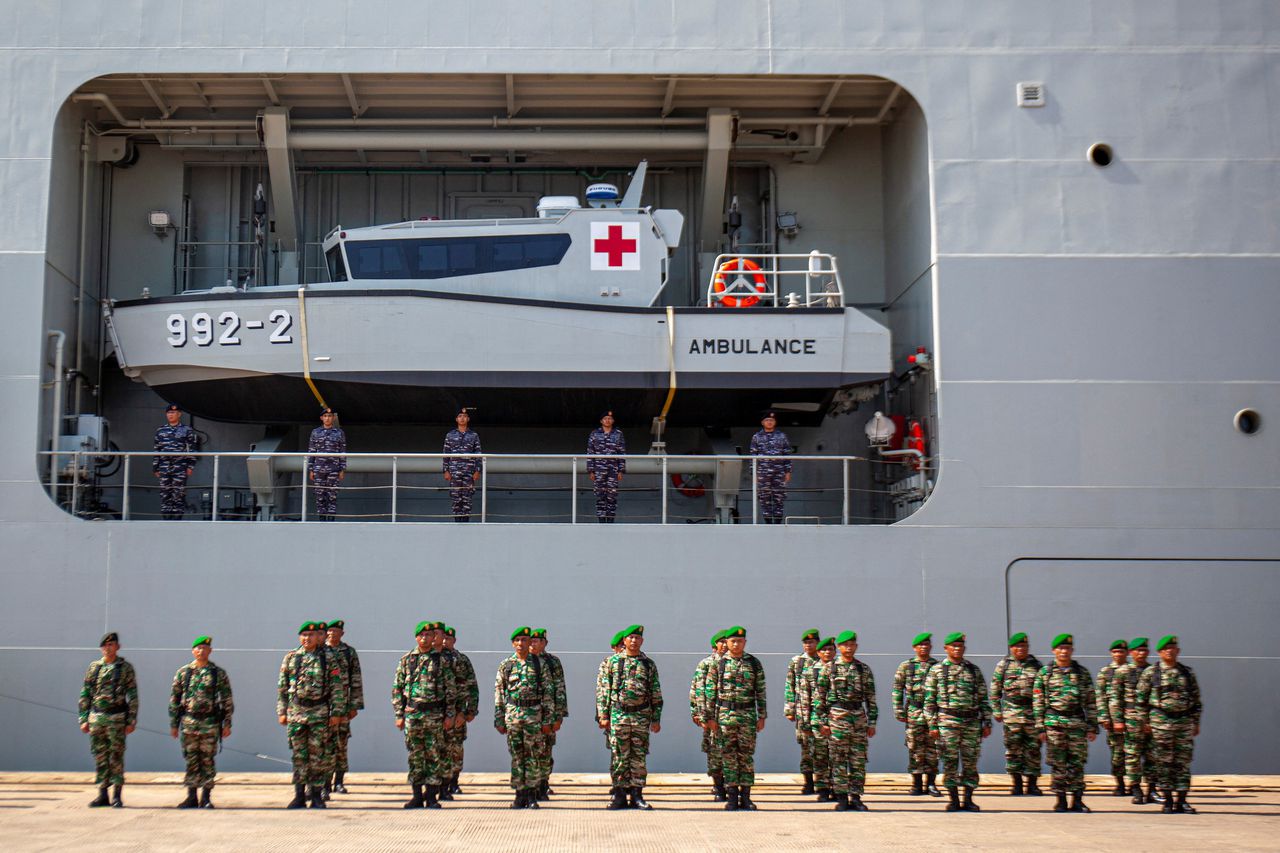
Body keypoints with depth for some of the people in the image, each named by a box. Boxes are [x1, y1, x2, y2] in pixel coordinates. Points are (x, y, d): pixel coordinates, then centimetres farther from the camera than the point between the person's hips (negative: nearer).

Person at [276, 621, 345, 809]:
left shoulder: (328, 659, 1)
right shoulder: (290, 658, 7)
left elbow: (337, 688, 0)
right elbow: (282, 687, 9)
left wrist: (336, 712, -5)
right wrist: (282, 711, 5)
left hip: (320, 712, -2)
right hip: (296, 712, 2)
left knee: (318, 755, 0)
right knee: (299, 755, 4)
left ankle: (317, 795, 8)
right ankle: (300, 795, 9)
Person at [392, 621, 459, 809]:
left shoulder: (442, 660, 3)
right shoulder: (406, 660, 7)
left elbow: (451, 690, 2)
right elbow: (397, 689, 8)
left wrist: (450, 715, -3)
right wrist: (399, 715, 2)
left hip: (435, 715, -1)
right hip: (412, 714, 1)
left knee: (434, 755, 0)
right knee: (415, 756, 4)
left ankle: (431, 796, 6)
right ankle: (417, 796, 11)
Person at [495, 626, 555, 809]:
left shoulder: (539, 664, 3)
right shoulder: (505, 665, 6)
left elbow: (548, 693, 2)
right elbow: (499, 695, 8)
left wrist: (548, 720, -3)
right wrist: (499, 720, 3)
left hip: (534, 713, -1)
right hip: (512, 714, 1)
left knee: (534, 756, -1)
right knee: (516, 756, 4)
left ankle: (532, 795, 5)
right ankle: (520, 794, 10)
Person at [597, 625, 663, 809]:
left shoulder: (649, 664, 9)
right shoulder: (613, 662, 5)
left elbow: (656, 694, 9)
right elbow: (604, 691, 4)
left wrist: (656, 719, 4)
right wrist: (603, 715, -2)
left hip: (641, 716, 1)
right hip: (618, 715, -1)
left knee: (639, 757, 3)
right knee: (619, 756, 1)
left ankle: (636, 794, 9)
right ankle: (619, 794, 8)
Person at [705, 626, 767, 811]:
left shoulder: (754, 663, 5)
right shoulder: (718, 663, 3)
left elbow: (761, 692, 5)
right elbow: (711, 692, 4)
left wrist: (762, 717, 1)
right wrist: (710, 717, 0)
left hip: (748, 714, 0)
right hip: (725, 714, 0)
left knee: (747, 755, 2)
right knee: (728, 756, 1)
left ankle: (745, 796, 8)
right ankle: (732, 796, 7)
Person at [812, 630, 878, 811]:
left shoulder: (864, 669, 8)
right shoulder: (828, 668, 1)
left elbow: (871, 698, 9)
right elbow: (819, 696, 0)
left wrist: (872, 722, 5)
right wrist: (821, 721, -4)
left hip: (859, 716, 2)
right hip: (837, 717, -2)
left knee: (859, 760, 2)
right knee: (839, 759, -1)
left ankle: (855, 797, 8)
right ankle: (842, 798, 4)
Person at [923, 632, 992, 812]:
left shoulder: (974, 670, 11)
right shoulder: (936, 670, 4)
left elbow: (983, 698, 12)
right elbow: (929, 700, 2)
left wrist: (987, 723, 5)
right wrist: (932, 725, -5)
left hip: (972, 721, 2)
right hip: (947, 721, -2)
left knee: (970, 761, 3)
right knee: (950, 761, -1)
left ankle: (968, 800, 11)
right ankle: (954, 800, 6)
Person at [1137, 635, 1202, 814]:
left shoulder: (1187, 672, 9)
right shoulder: (1150, 672, 2)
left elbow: (1196, 699, 13)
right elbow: (1141, 698, 3)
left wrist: (1196, 722, 9)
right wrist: (1143, 721, -1)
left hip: (1184, 721, 2)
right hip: (1161, 722, -2)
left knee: (1183, 762, 2)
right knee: (1163, 762, -1)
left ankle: (1181, 801, 6)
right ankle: (1168, 800, 6)